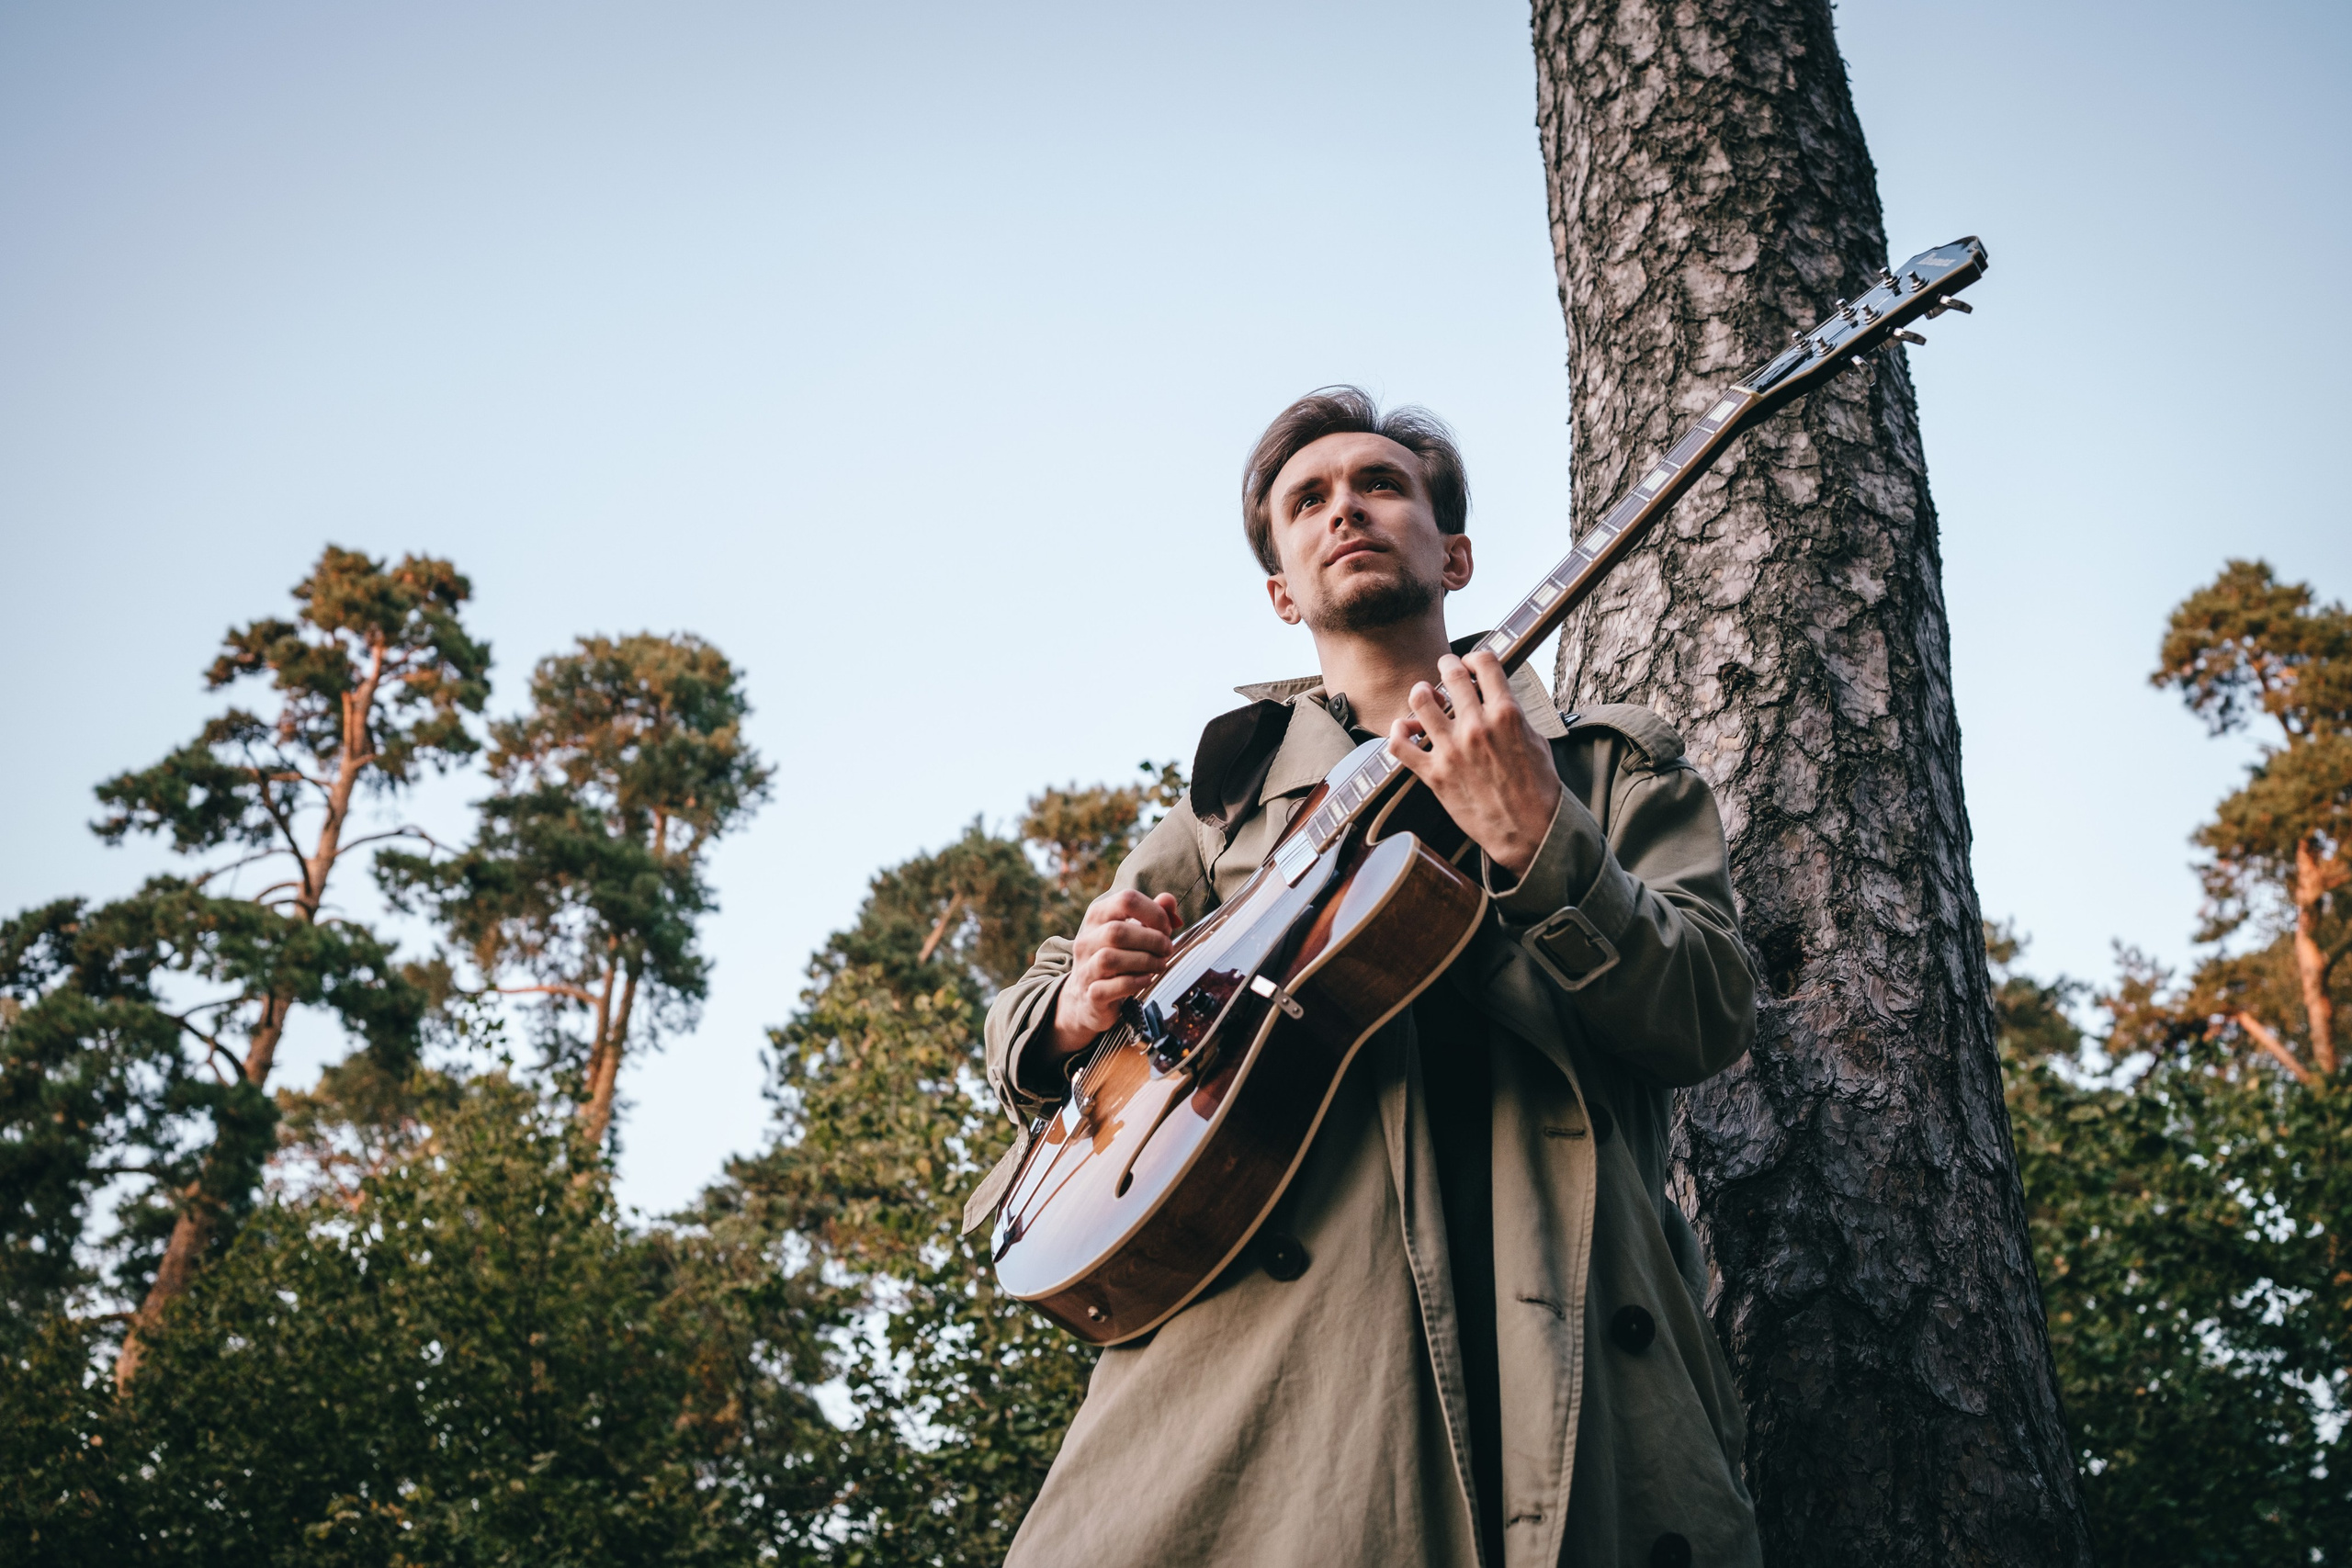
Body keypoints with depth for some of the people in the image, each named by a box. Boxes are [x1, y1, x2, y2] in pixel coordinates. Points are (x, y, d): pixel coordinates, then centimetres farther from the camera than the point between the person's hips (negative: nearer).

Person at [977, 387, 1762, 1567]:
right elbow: (1018, 1022, 24)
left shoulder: (1612, 764, 18)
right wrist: (1078, 1014, -1)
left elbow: (1711, 1019, 3)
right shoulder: (1232, 791, 21)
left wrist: (1540, 842, -12)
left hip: (1567, 1353, 0)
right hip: (1264, 1335, 1)